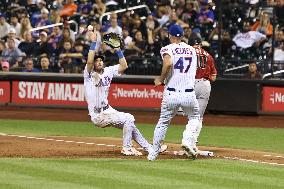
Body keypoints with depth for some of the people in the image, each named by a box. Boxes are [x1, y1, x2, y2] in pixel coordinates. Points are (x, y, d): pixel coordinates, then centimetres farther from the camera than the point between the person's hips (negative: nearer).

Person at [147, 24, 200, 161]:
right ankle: (188, 140, -3)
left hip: (171, 93, -2)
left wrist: (161, 79, -10)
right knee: (194, 118, 23)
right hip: (189, 93, 2)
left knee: (163, 122, 15)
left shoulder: (168, 49, -2)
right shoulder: (191, 50, 14)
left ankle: (153, 153, 17)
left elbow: (168, 63, -23)